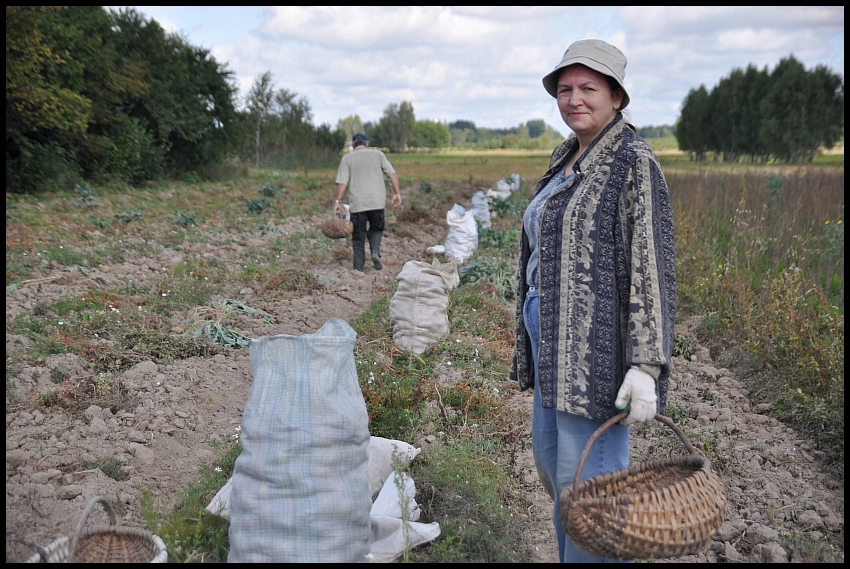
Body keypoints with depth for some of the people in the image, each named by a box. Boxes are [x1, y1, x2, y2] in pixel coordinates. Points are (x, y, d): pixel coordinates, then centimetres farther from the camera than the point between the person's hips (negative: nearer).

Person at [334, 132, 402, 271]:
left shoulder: (347, 158, 7)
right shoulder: (378, 154, 12)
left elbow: (342, 182, -3)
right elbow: (392, 174, 3)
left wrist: (337, 201, -3)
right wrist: (396, 192, 4)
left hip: (357, 203, -1)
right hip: (377, 201, 1)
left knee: (358, 236, 7)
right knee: (377, 228, 18)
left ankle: (358, 268, 5)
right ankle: (375, 252, -8)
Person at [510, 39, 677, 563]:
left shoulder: (634, 162, -13)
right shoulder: (568, 162, 14)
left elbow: (651, 267, -18)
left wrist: (646, 366, -24)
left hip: (599, 352, -10)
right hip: (560, 344, 10)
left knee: (586, 484, -1)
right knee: (550, 458, 21)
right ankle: (572, 553, 42)